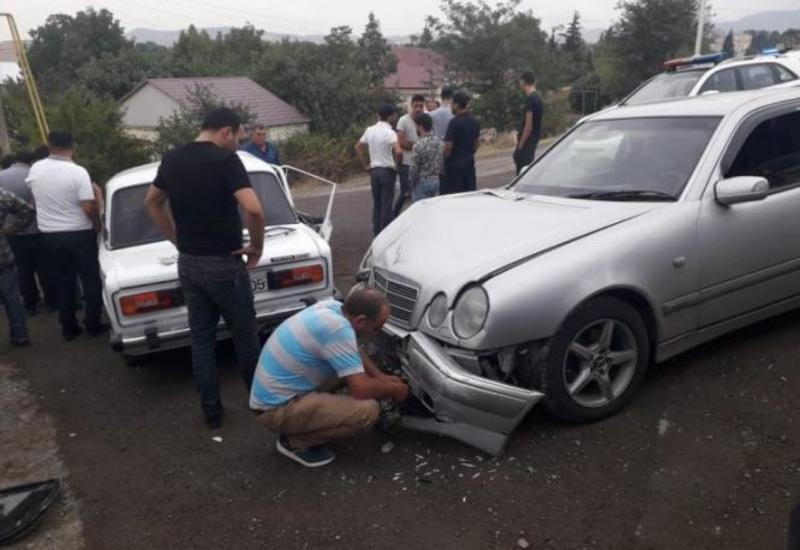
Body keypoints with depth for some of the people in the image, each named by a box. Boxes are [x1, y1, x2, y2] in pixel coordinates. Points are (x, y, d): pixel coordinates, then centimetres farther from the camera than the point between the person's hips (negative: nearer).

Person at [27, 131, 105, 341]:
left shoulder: (35, 169, -1)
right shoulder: (78, 172, -16)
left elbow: (35, 198, 16)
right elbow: (89, 208, -19)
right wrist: (97, 225, -1)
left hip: (49, 235, 4)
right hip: (79, 234, -4)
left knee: (62, 282, 13)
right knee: (91, 280, 9)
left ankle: (68, 328, 18)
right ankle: (93, 324, 12)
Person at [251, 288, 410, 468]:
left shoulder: (332, 307, 0)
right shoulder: (337, 329, -27)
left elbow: (354, 352, 19)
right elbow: (361, 390, -24)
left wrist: (381, 377, 11)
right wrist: (393, 390, -6)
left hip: (274, 393, 10)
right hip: (277, 408, -10)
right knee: (368, 410, -21)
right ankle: (294, 442, -1)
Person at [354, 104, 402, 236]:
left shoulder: (370, 130, 6)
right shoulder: (390, 132, -13)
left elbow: (358, 148, 12)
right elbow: (398, 151, -28)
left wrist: (366, 165, 14)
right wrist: (395, 163, -10)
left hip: (374, 170, 6)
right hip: (387, 171, -6)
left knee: (376, 202, 15)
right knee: (386, 204, 0)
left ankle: (376, 232, 21)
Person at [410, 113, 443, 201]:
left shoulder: (419, 144, -18)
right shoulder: (440, 142, 2)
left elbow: (414, 167, -14)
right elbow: (443, 163, 7)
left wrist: (413, 182, 0)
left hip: (423, 181, -7)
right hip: (436, 180, 7)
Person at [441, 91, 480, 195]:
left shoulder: (455, 122, -16)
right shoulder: (474, 121, 8)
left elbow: (448, 146, -18)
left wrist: (443, 159, -5)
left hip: (455, 163, -8)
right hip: (469, 162, 8)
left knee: (449, 195, -2)